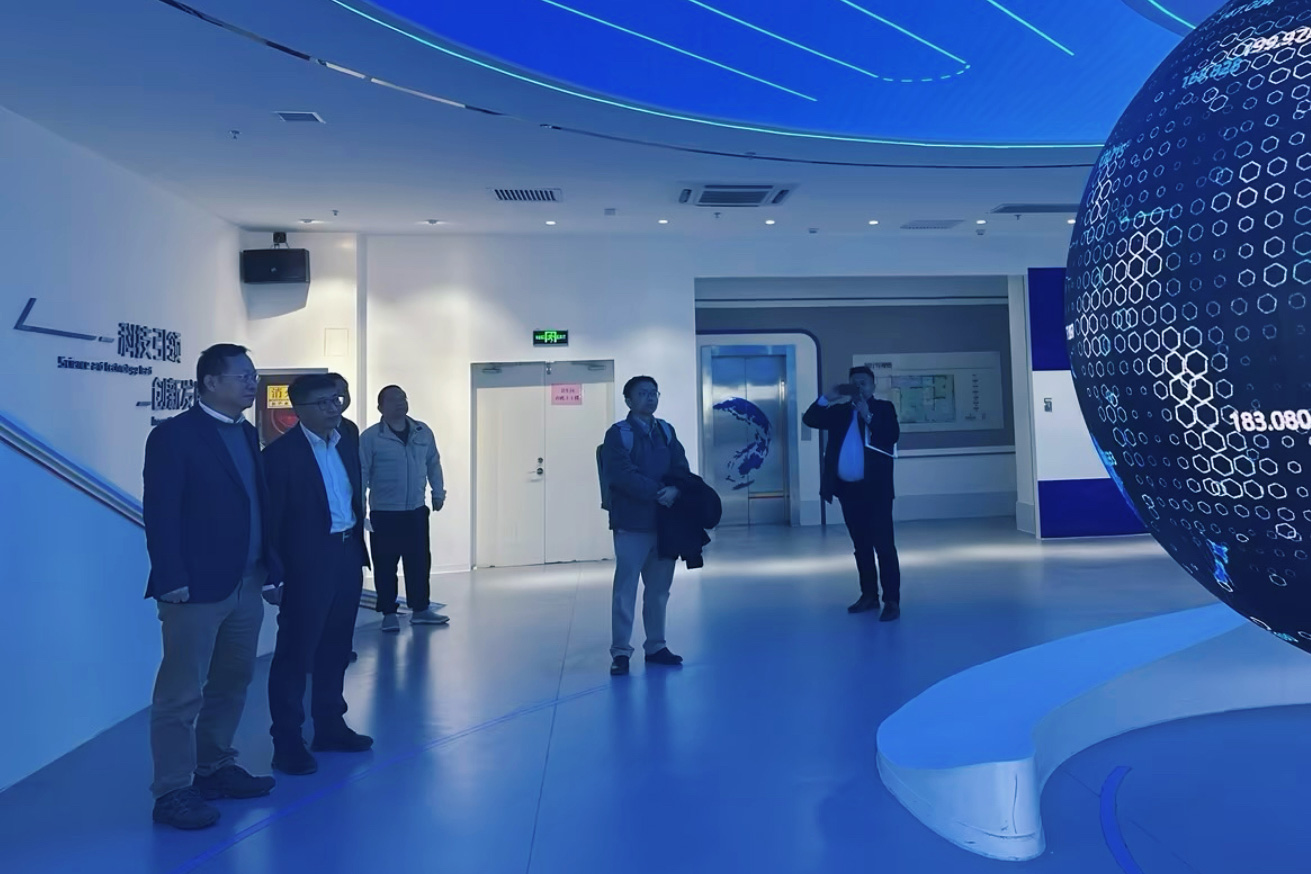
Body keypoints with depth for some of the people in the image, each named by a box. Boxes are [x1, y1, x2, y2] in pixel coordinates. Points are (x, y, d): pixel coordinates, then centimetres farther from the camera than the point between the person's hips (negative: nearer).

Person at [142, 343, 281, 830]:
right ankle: (172, 791, 14)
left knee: (232, 682, 17)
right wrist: (171, 580, -18)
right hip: (197, 588, -8)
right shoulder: (174, 435, -9)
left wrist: (270, 567, 9)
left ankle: (215, 769, 31)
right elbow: (160, 513, -14)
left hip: (246, 584, 8)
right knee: (182, 693, 2)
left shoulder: (247, 434, 13)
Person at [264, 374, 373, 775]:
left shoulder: (347, 447, 11)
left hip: (346, 556, 7)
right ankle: (287, 741, 13)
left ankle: (329, 725, 30)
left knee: (336, 648, 16)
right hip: (306, 563, -7)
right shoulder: (281, 453, -11)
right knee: (295, 652, 3)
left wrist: (359, 553, 12)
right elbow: (271, 517, -12)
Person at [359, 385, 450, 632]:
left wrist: (438, 493, 11)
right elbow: (361, 472, -11)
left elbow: (433, 463, 13)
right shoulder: (370, 437, -9)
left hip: (416, 510, 4)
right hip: (384, 513, -4)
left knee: (420, 562, 11)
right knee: (385, 565, 4)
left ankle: (420, 609, 24)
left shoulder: (423, 432, 4)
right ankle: (389, 614, 17)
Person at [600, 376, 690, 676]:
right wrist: (657, 491, -20)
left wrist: (675, 490, -14)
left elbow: (681, 468, 6)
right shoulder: (618, 434, -4)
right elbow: (622, 475, -16)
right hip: (632, 524, -5)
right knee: (625, 589, -2)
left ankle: (655, 647, 23)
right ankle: (620, 652, 7)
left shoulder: (666, 431, 13)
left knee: (659, 589, 12)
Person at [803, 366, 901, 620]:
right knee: (861, 546, 12)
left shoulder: (884, 408, 3)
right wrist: (828, 398, -7)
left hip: (875, 489, -5)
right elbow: (810, 419, 4)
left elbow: (893, 436, -13)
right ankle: (869, 595, 22)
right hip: (848, 489, 5)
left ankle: (892, 601, -4)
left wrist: (868, 416, -21)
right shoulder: (840, 411, 13)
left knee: (884, 545, -6)